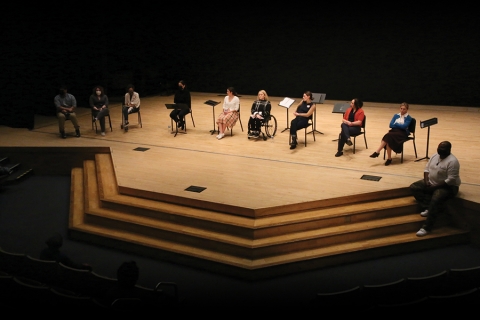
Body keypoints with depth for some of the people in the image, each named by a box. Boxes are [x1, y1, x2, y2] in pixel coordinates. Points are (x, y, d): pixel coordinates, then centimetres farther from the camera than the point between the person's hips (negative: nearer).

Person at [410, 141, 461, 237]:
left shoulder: (452, 161, -22)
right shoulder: (435, 156, 4)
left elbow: (451, 180, -26)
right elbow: (427, 168, 10)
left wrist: (435, 187, -23)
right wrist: (426, 181, -8)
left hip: (447, 187, -9)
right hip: (431, 183, 9)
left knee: (435, 200, -34)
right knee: (413, 187, -3)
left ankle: (426, 227, -30)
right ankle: (428, 208, -12)